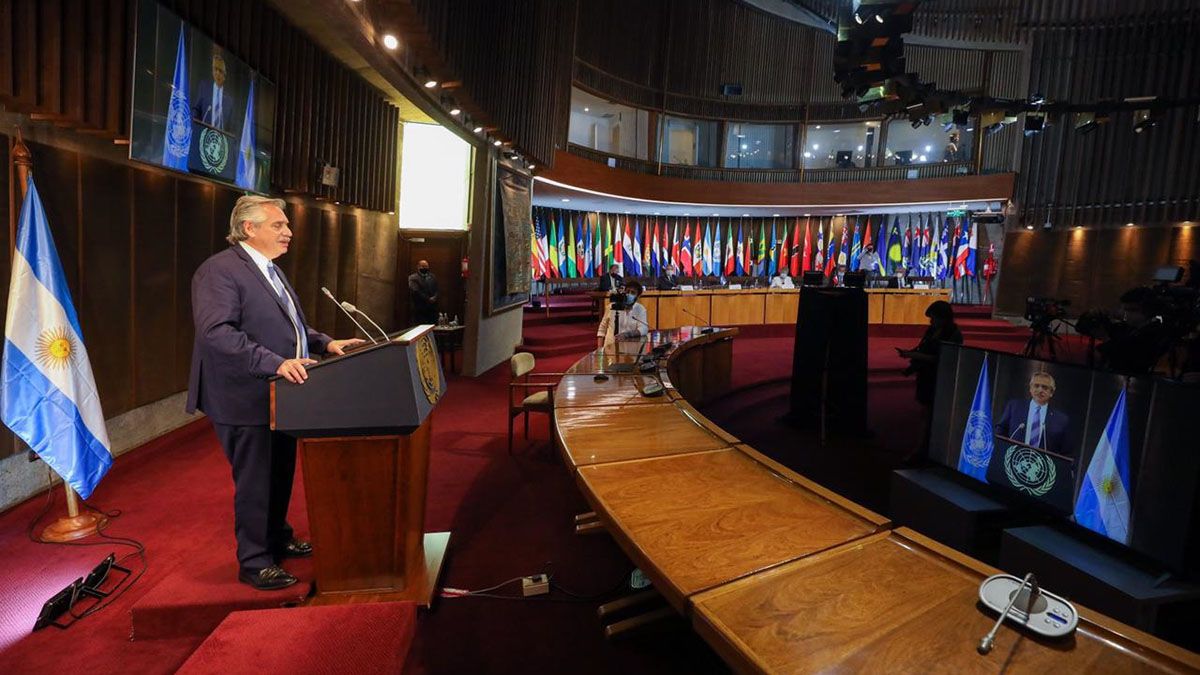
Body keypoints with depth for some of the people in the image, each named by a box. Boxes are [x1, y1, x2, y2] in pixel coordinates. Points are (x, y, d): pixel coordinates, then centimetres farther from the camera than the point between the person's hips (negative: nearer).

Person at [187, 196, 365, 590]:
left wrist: (325, 343, 4)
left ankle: (278, 540, 40)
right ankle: (254, 563, 19)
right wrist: (275, 363, -35)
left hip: (280, 396, 9)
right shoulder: (219, 270, -16)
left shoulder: (270, 270, 15)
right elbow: (216, 332, -28)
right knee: (255, 484, 3)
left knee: (281, 476, 22)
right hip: (246, 400, -9)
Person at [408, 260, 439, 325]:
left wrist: (434, 298, -10)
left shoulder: (432, 276, 18)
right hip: (419, 309, -4)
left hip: (432, 308, 4)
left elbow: (436, 290, 11)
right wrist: (428, 299, -12)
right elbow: (415, 291, -10)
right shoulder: (413, 277, 1)